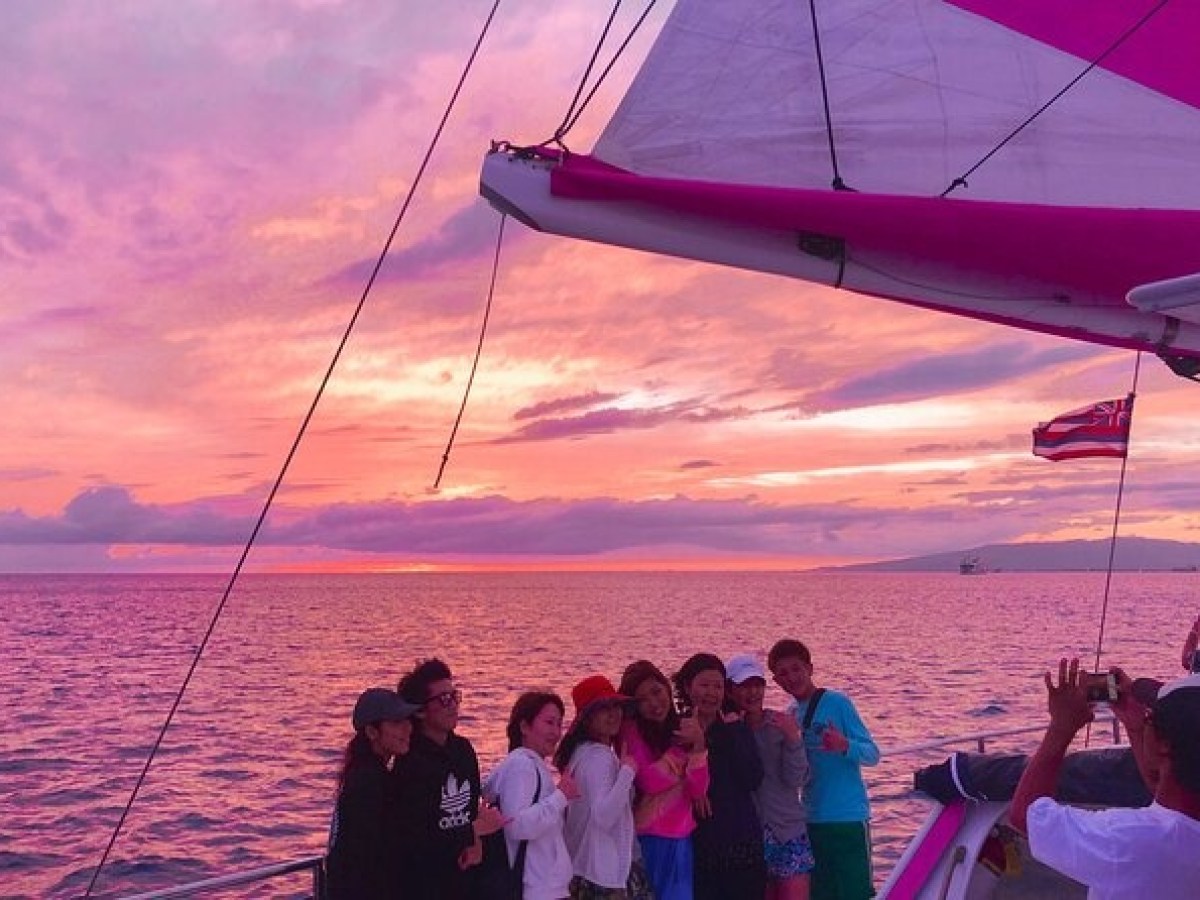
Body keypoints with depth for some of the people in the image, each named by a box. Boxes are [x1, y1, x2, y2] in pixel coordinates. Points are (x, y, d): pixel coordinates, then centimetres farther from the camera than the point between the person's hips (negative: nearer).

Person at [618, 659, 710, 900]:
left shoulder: (683, 729, 7)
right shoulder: (632, 730, -4)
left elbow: (698, 790, -2)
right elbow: (649, 781, -16)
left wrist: (698, 746, -17)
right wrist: (685, 747, -13)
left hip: (681, 839, 4)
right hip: (648, 840, -4)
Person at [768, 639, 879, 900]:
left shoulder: (836, 702, -9)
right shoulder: (790, 714, 9)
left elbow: (872, 754, -11)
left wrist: (844, 746, -30)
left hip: (849, 818, -6)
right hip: (812, 820, 6)